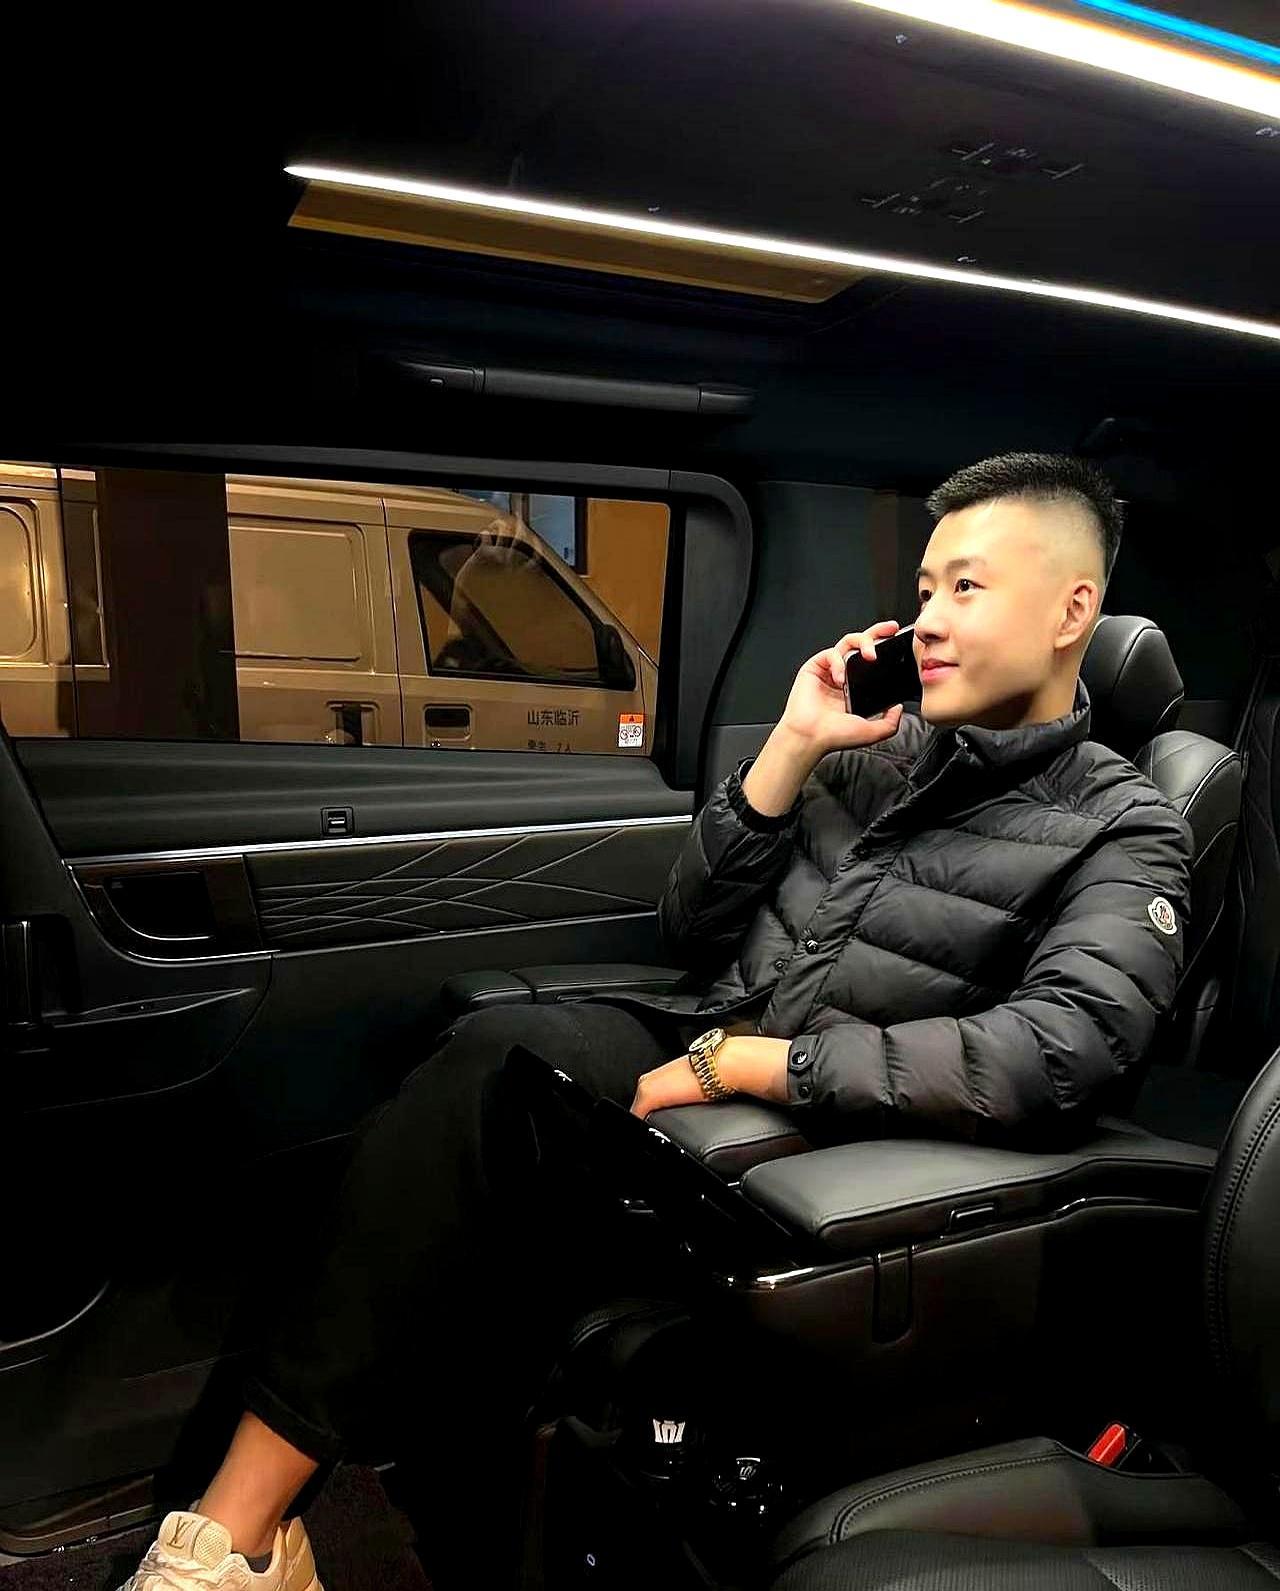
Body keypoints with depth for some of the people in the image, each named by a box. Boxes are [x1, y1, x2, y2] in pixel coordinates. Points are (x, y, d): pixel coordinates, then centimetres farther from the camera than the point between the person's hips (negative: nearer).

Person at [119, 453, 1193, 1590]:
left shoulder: (1125, 831, 1)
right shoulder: (877, 751, 17)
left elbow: (1055, 1054, -19)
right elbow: (691, 932, 13)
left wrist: (744, 1062, -20)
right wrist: (792, 751, 1)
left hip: (825, 1131, -5)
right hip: (703, 1040, 5)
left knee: (491, 1065, -26)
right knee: (487, 1056, -26)